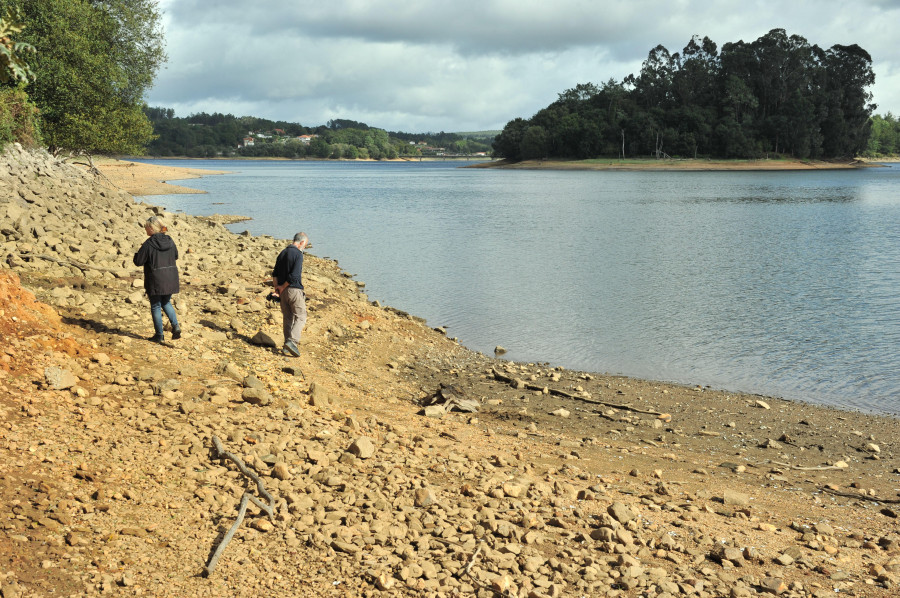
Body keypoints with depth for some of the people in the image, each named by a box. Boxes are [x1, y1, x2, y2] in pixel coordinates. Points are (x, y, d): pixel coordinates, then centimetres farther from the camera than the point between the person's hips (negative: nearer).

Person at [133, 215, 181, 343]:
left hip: (155, 280, -5)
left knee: (156, 306, 8)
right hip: (171, 278, 5)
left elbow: (138, 261, -10)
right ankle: (175, 325, 3)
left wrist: (139, 251, 8)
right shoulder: (170, 241, 3)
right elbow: (175, 256, 18)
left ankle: (159, 335, 13)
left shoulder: (148, 244, -15)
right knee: (166, 302, 22)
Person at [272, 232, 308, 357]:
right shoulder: (298, 254, -13)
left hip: (283, 291, 8)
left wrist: (277, 287, 5)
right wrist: (282, 287, -9)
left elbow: (275, 274, 13)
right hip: (294, 290, -8)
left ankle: (287, 346, 14)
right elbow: (294, 275, -20)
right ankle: (292, 341, -16)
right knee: (300, 317, -1)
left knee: (287, 318, 13)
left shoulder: (282, 253, 13)